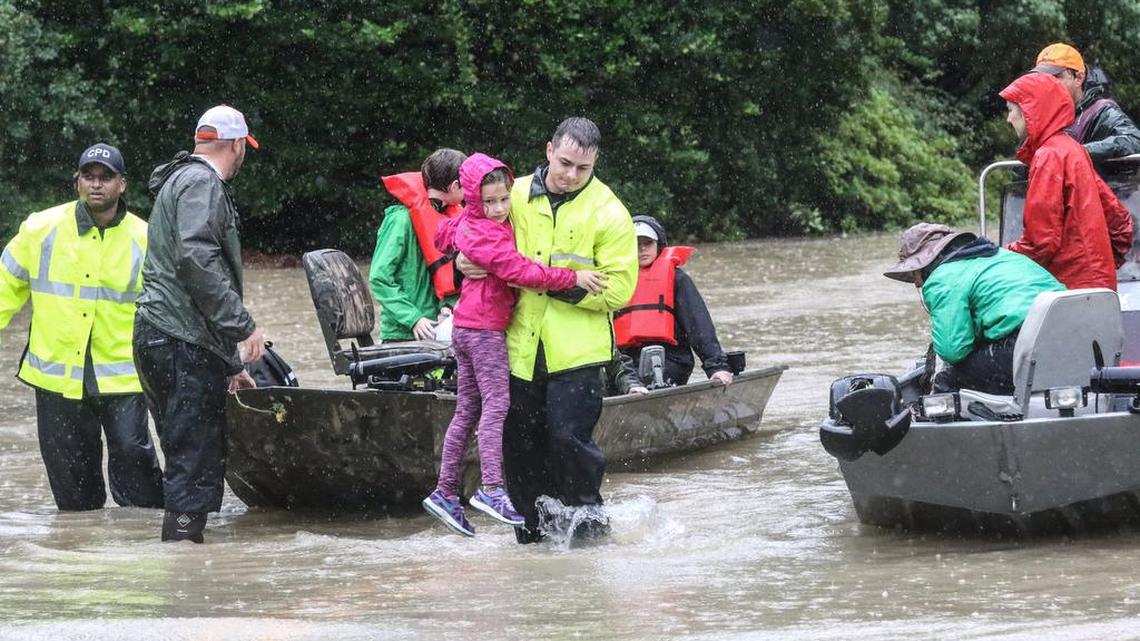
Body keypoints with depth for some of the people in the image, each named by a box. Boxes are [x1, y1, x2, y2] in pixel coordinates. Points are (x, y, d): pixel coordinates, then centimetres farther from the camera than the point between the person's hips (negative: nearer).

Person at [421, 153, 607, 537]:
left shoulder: (467, 222, 10)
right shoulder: (485, 236, -19)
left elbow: (444, 236, 31)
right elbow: (521, 271, -28)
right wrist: (572, 278, -30)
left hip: (466, 327, 10)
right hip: (485, 327, -10)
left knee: (468, 410, 10)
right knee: (496, 404, -15)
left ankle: (445, 492, 11)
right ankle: (491, 489, -23)